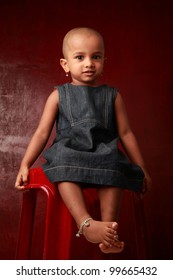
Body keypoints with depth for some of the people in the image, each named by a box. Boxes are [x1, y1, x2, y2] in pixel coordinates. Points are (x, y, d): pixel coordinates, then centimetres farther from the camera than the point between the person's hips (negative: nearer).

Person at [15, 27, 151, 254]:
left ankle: (109, 226, -33)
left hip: (103, 152, 1)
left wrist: (141, 169, 15)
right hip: (69, 151, 0)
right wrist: (25, 165, 0)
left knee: (113, 167, -34)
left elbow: (125, 133, 16)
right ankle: (86, 223, -45)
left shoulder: (112, 96, 14)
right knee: (64, 163, -36)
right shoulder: (59, 95, 12)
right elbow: (42, 133, 9)